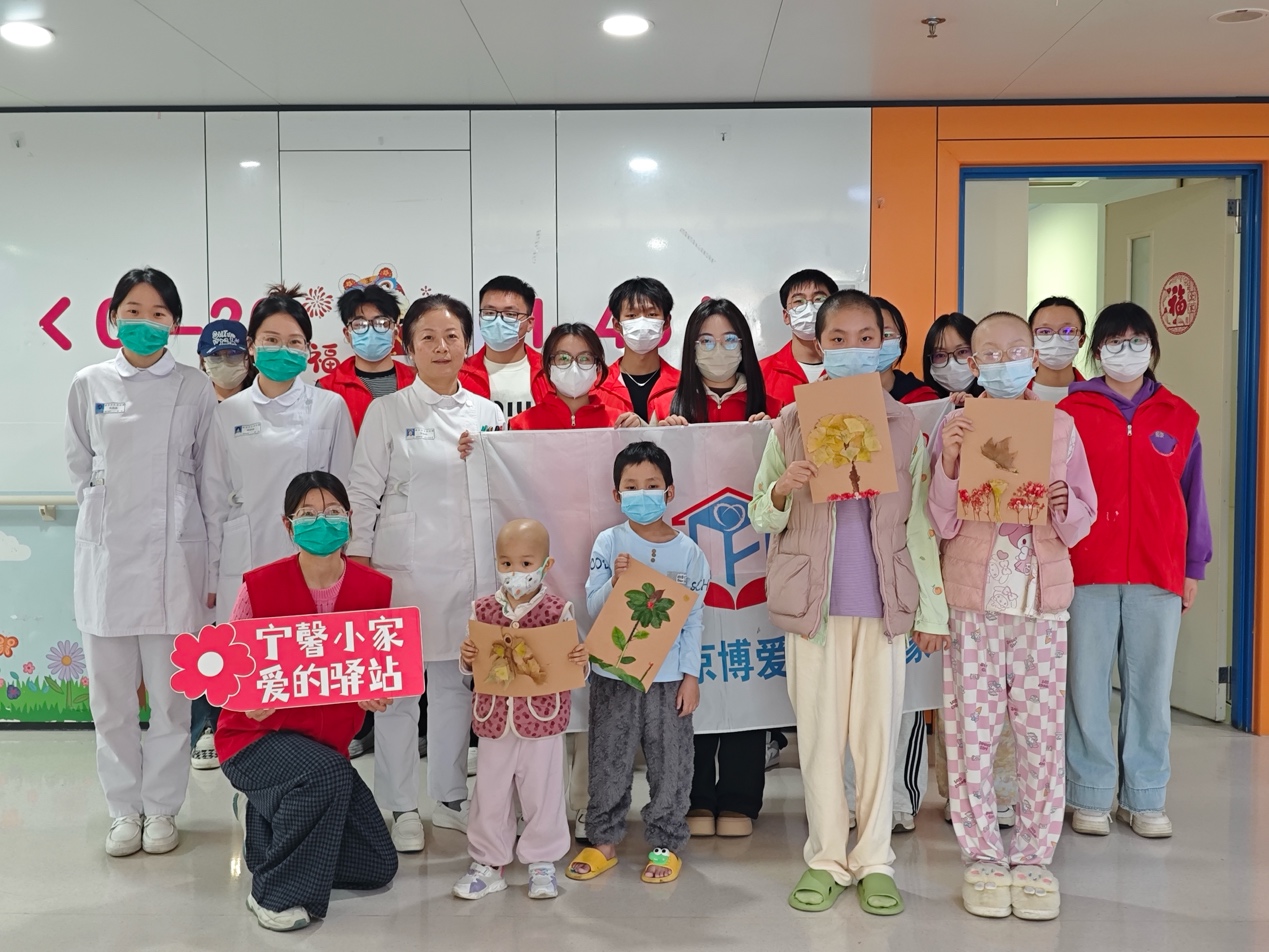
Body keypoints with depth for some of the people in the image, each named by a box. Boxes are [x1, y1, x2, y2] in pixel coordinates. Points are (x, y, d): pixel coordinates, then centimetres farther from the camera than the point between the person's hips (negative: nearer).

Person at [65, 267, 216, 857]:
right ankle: (125, 809, 21)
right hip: (105, 553, 2)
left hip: (173, 553, -1)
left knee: (171, 692, 3)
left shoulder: (195, 388, 1)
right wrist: (111, 509, 9)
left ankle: (162, 808, 18)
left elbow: (207, 472, 6)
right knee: (111, 693, 7)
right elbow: (79, 465, 14)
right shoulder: (89, 385, 5)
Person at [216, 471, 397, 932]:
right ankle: (276, 892, -13)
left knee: (378, 867, 3)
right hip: (257, 736, -4)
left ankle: (263, 818, 21)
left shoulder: (374, 588, -7)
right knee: (326, 773, -37)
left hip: (328, 744, 5)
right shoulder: (260, 586, -15)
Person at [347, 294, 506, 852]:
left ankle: (450, 798, 24)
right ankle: (401, 808, 13)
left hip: (468, 569, 4)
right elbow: (364, 491, -2)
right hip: (403, 568, -3)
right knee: (398, 687, 1)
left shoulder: (488, 414, 10)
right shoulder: (387, 412, 0)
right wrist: (357, 561, -7)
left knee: (455, 684, 11)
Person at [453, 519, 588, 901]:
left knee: (543, 795, 9)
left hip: (543, 723, -2)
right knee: (489, 796, 11)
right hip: (494, 722, 2)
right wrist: (466, 659, -15)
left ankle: (542, 862, 26)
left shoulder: (558, 611, -7)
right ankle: (489, 863, 26)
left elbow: (573, 671, -2)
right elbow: (470, 669, 7)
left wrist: (581, 661, -24)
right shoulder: (483, 610, 0)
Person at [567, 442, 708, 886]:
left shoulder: (688, 551, -1)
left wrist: (691, 676, -1)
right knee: (608, 761, 9)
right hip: (614, 671, 0)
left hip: (668, 675, 0)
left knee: (670, 762, 7)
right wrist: (614, 582, -22)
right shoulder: (609, 543, -2)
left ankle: (666, 843, 22)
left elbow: (694, 619, 2)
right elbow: (593, 607, -4)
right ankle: (603, 841, 24)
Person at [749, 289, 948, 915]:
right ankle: (827, 859, 20)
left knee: (878, 731, 6)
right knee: (818, 731, 6)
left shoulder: (904, 426, 4)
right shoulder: (792, 424, 3)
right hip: (811, 600, 0)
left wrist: (933, 606, 4)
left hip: (882, 601, 0)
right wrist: (782, 489, -16)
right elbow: (761, 517, 6)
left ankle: (874, 859, 20)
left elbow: (919, 522, 6)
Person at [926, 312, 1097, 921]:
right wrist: (948, 461, -17)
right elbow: (943, 526, -3)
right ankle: (983, 858, 15)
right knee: (971, 733, 1)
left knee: (1041, 733, 2)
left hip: (1042, 600, 1)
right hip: (972, 600, -1)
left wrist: (1063, 506, -15)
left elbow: (1081, 525, 7)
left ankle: (1033, 857, 17)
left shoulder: (1061, 426, 5)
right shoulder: (956, 428, 2)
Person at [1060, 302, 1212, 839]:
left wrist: (1194, 568, 10)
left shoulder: (1179, 417, 9)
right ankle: (1089, 798, 16)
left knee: (1151, 689, 9)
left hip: (1159, 574, 2)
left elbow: (1192, 494, 12)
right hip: (1086, 572, -2)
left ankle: (1144, 799, 20)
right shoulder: (1071, 411, 1)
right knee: (1086, 688, 4)